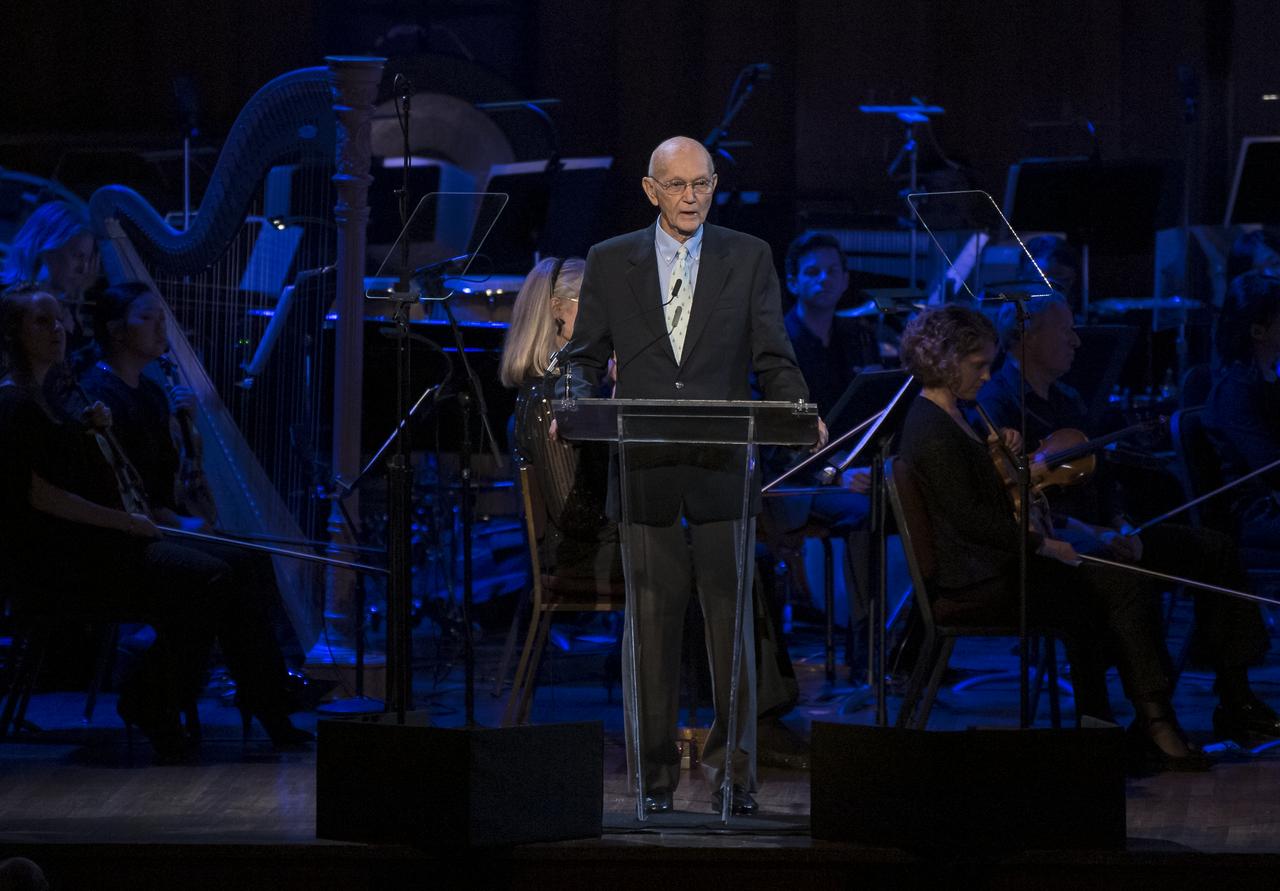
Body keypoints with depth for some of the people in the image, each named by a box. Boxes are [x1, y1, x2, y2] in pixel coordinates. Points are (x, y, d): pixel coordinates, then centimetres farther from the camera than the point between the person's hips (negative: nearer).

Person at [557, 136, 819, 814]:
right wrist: (575, 405, -11)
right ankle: (656, 774, 9)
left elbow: (773, 358, 5)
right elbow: (586, 355, 9)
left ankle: (733, 771, 6)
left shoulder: (749, 258, 8)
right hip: (645, 474, 0)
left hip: (722, 472, 0)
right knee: (652, 625, 3)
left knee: (731, 623, -1)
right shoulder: (610, 262, 9)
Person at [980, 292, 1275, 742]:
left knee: (1214, 548, -4)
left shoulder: (1067, 400, 19)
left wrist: (1121, 528, -2)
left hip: (1096, 534, 9)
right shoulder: (996, 404, -11)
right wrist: (1086, 533, -24)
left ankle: (1234, 699, -5)